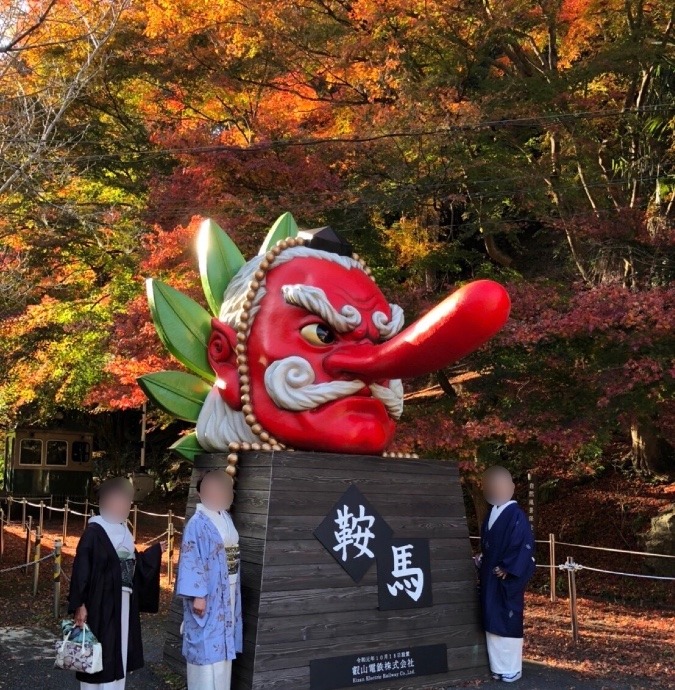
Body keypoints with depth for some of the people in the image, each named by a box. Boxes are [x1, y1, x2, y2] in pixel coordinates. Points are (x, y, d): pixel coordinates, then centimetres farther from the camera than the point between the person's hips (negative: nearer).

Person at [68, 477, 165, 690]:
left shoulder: (123, 531, 10)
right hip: (101, 604, -7)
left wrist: (155, 551, 19)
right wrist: (79, 605, -19)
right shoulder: (94, 531, -12)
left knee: (118, 656, 13)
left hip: (124, 603, 7)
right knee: (99, 656, 1)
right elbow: (81, 569, -15)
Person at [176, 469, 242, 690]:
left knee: (222, 645, 15)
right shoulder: (198, 524, -16)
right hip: (208, 596, -8)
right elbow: (192, 561, -18)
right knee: (206, 647, -1)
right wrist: (198, 595, -22)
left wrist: (234, 594, 14)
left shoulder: (226, 519, 8)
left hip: (226, 596, 8)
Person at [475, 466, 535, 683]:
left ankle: (512, 669, 12)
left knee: (509, 622, 1)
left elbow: (526, 545, -17)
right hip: (490, 577, 8)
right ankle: (499, 667, 20)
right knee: (492, 622, 11)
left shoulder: (516, 515, -13)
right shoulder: (492, 513, 9)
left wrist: (508, 569, -18)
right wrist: (481, 558, 4)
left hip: (507, 578, -8)